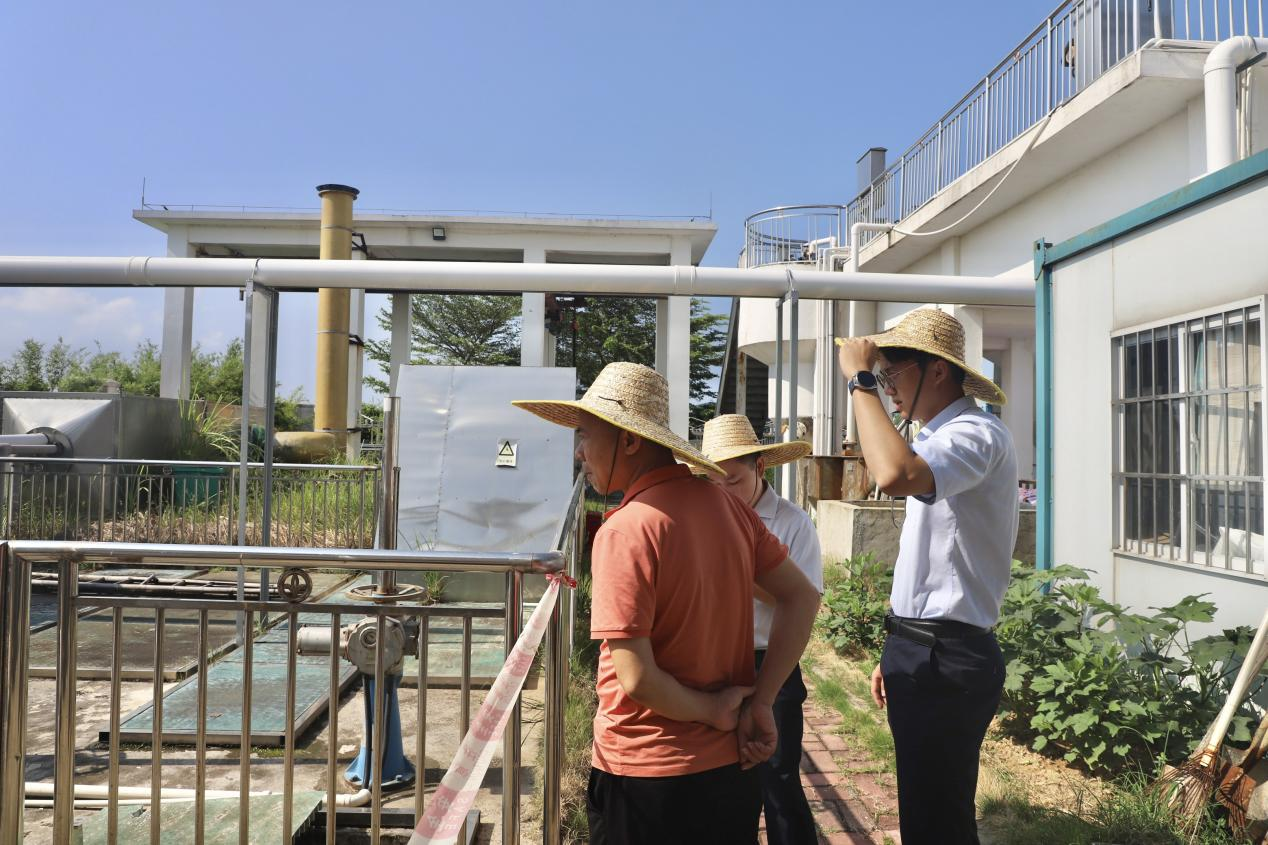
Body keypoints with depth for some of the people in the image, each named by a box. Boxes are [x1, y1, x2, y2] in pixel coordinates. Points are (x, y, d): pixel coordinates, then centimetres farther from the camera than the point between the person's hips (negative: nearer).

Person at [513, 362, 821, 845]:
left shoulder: (625, 530, -22)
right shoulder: (724, 505, -3)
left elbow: (635, 679, -25)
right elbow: (801, 597, 3)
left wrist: (712, 710, -9)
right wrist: (760, 702, 0)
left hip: (644, 776, -6)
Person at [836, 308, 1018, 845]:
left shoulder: (976, 434, -16)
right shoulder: (937, 440, 15)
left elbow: (894, 476, -39)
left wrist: (860, 380, -27)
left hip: (945, 659, -10)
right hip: (920, 652, 10)